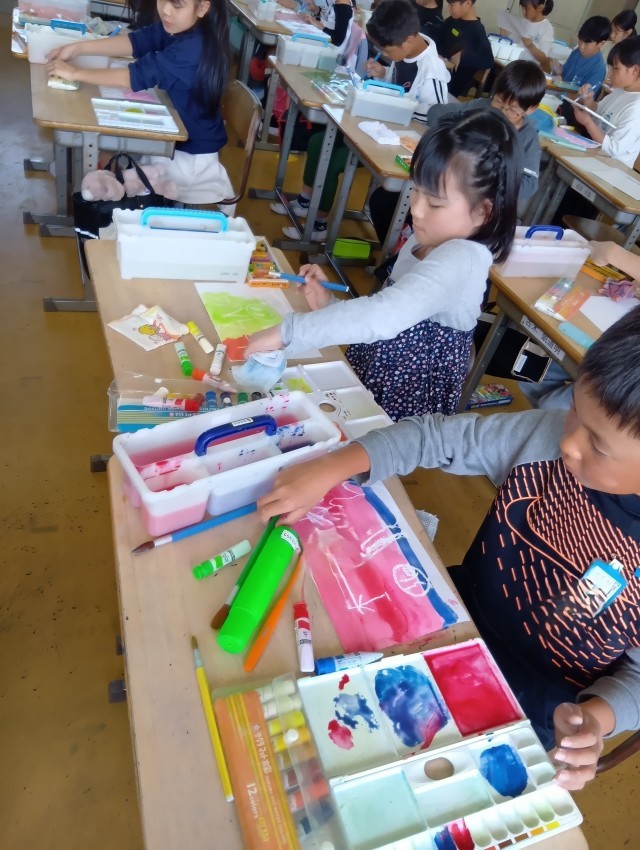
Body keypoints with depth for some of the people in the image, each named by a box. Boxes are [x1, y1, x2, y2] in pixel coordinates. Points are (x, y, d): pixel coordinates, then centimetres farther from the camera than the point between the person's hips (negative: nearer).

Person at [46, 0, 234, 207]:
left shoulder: (194, 48, -29)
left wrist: (75, 73, -20)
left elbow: (133, 77, -27)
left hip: (190, 156, -8)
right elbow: (133, 42, -4)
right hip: (174, 136, 8)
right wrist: (77, 48, -13)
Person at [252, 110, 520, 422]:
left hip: (399, 410, -8)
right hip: (365, 384, 8)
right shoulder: (427, 242, 5)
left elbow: (383, 316, -36)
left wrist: (285, 333, -34)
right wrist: (330, 306, -5)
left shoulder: (461, 260, -23)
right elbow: (391, 312, 9)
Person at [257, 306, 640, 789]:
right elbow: (437, 436, -13)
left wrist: (596, 717, -29)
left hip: (531, 709, -3)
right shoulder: (548, 438, -21)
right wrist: (329, 470, -24)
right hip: (461, 613, 4)